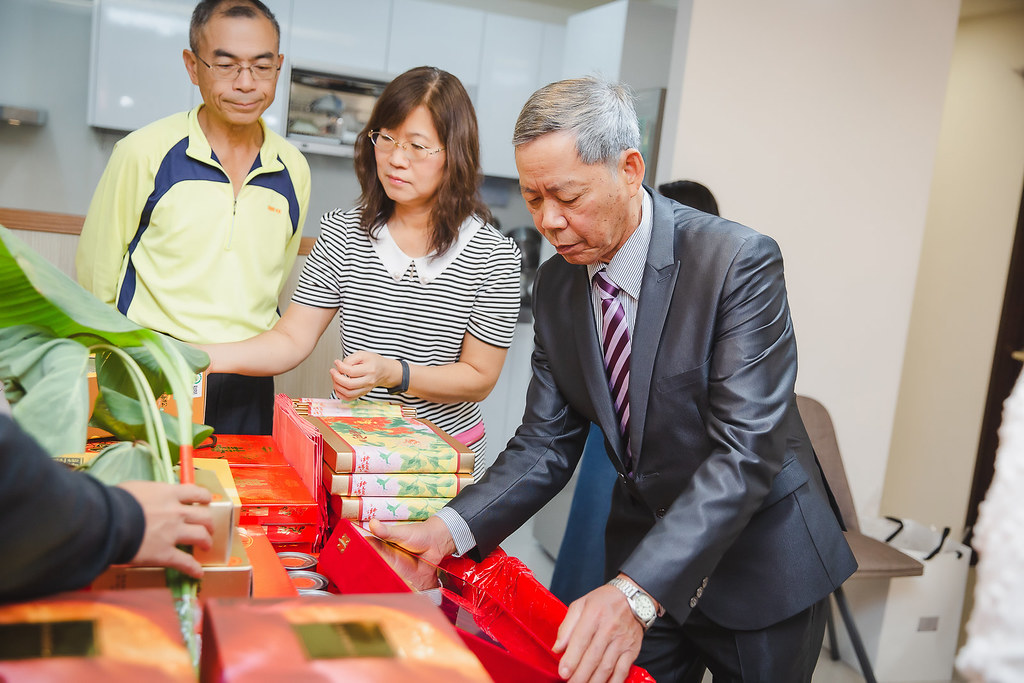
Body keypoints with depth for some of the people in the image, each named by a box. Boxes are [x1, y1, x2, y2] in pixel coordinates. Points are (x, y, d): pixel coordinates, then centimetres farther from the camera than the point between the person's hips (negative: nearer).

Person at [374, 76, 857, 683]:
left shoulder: (738, 262, -23)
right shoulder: (558, 282, -4)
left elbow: (745, 455, -29)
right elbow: (546, 445, -3)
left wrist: (636, 593, -39)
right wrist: (450, 529, -18)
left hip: (761, 564, -4)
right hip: (644, 551, 4)